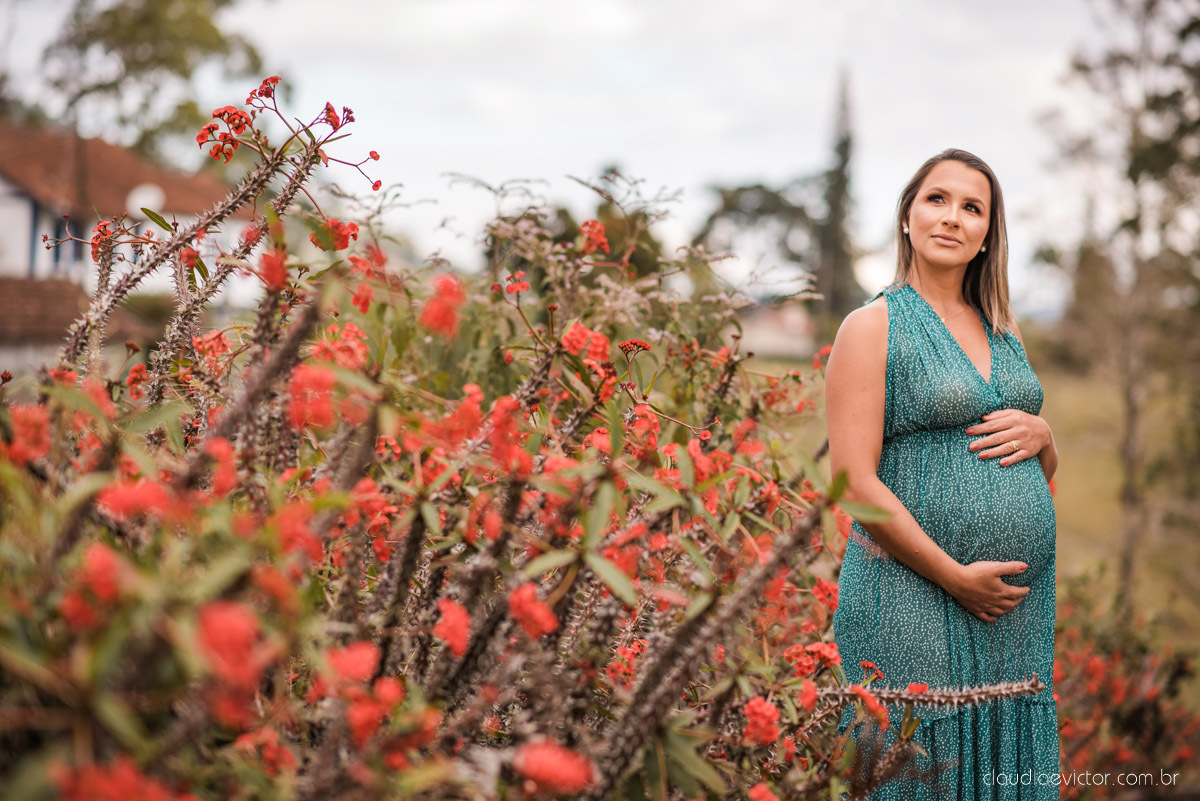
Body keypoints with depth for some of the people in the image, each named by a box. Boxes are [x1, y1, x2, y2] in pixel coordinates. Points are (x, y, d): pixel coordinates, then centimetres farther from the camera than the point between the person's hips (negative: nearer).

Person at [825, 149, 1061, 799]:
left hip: (1020, 610, 6)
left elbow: (1046, 470, 23)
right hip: (913, 604, -6)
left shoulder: (1003, 331, 16)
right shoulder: (872, 327, -4)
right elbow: (854, 482, -12)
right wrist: (955, 575, -15)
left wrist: (1040, 435, -1)